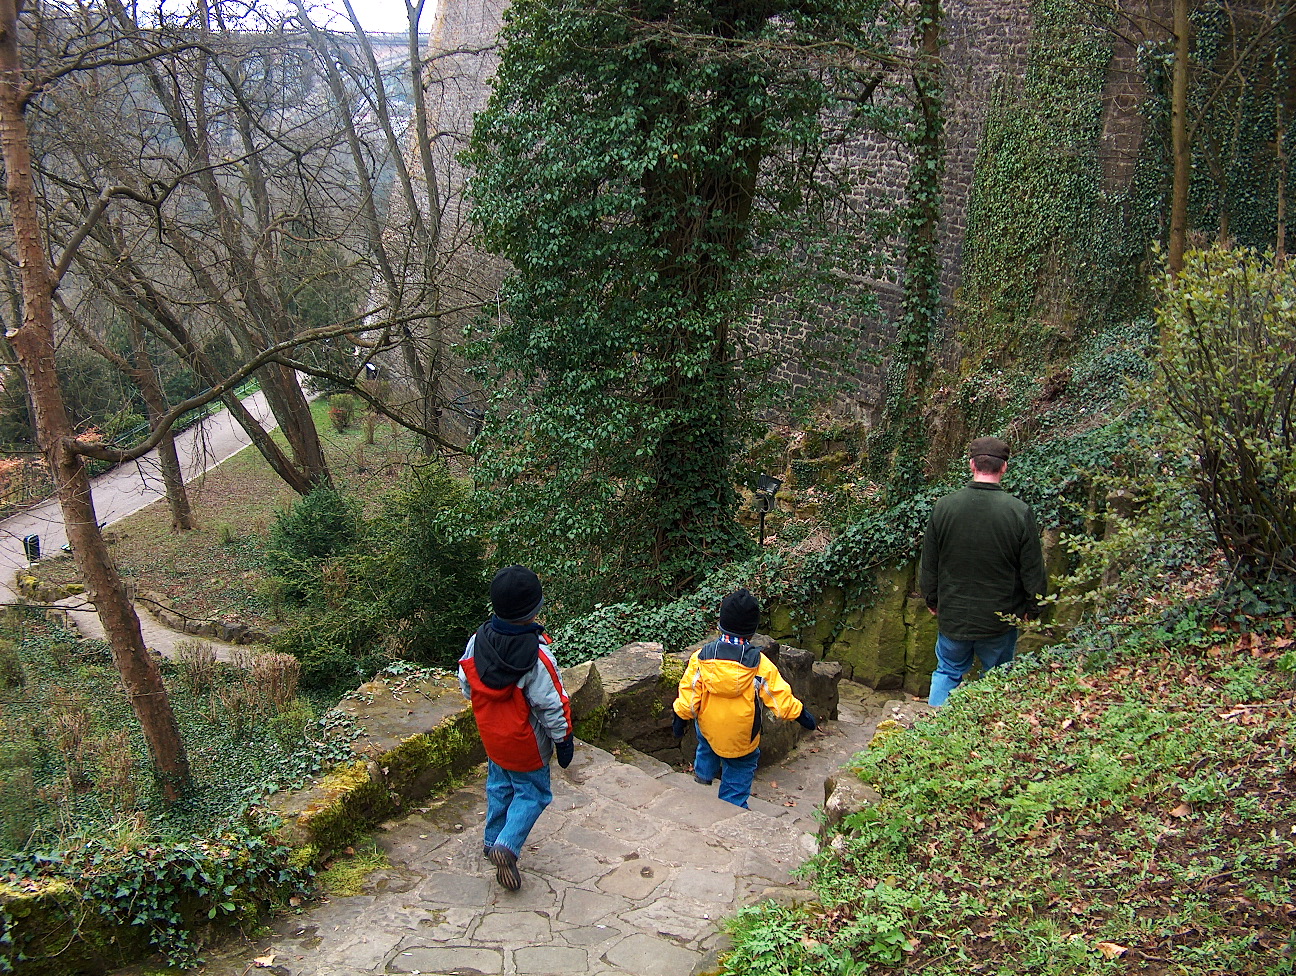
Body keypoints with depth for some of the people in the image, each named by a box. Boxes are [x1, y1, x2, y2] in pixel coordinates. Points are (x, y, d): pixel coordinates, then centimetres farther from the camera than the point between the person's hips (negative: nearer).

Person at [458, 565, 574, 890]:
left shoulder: (478, 640, -15)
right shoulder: (536, 656, -32)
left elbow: (466, 682, 1)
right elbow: (551, 704, -23)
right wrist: (563, 739, -8)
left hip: (492, 735, 6)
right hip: (526, 743, -5)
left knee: (499, 786, 26)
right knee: (532, 793, 14)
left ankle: (492, 841, 40)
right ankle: (508, 845, -1)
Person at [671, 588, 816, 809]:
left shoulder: (701, 658, -13)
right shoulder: (759, 664, -19)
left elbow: (689, 692, -6)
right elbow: (779, 696, -12)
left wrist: (681, 717, 9)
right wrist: (800, 713, 5)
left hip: (708, 729, 3)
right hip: (742, 738, -3)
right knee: (739, 774, 18)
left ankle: (704, 772, 47)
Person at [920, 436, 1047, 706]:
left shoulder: (945, 506, -9)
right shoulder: (1019, 511, -15)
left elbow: (929, 563, 1)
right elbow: (1033, 570, -7)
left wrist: (932, 599, 17)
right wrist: (1031, 607, 10)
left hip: (952, 616, 2)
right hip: (1000, 620, -1)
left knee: (947, 674, 19)